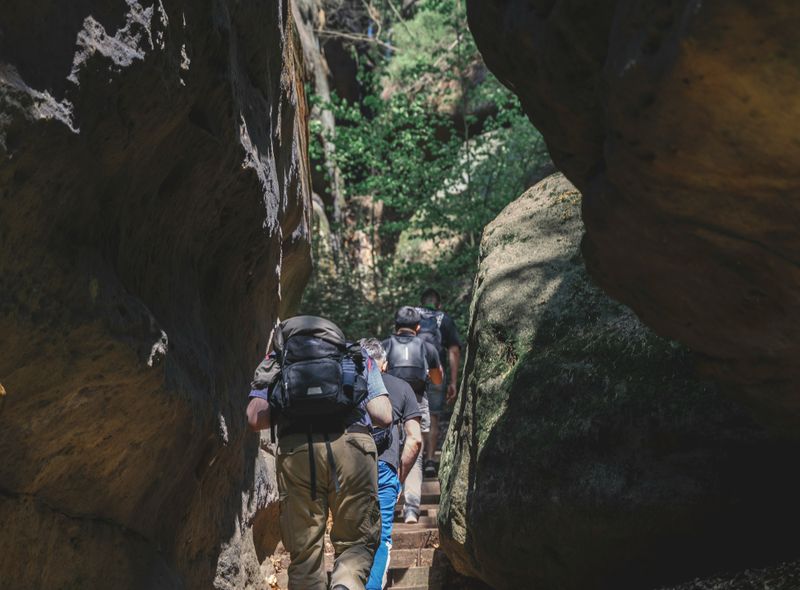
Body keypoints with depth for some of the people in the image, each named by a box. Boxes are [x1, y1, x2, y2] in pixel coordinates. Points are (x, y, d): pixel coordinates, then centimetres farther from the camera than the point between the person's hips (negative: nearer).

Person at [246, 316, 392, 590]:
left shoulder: (276, 362, 26)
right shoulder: (359, 359, 28)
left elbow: (255, 419, 10)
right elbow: (384, 417, 16)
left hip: (296, 450, 0)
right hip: (352, 444, 0)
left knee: (304, 549, 10)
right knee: (357, 541, 11)